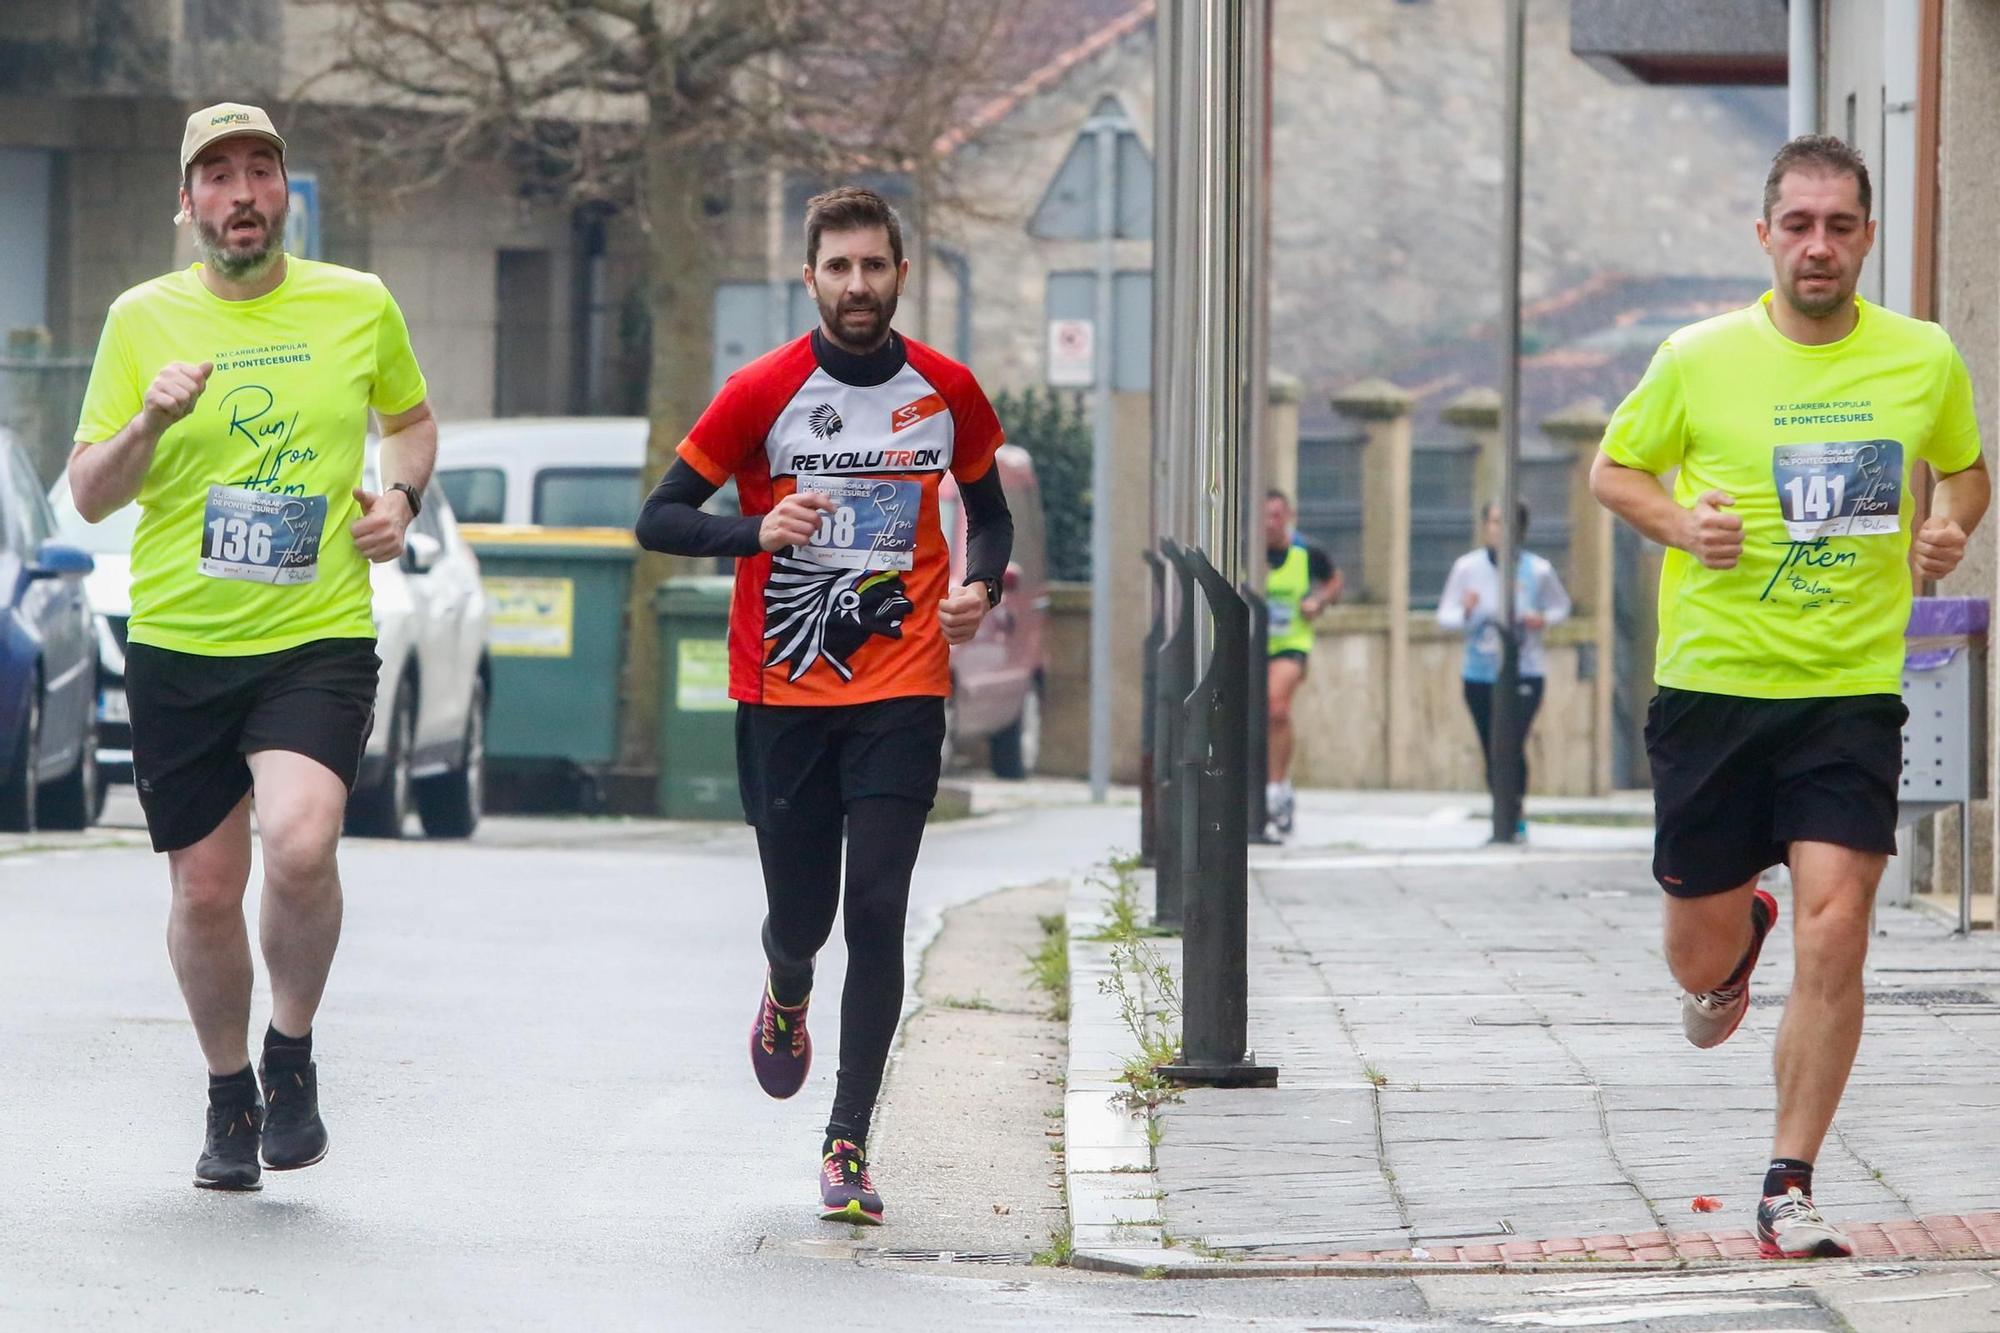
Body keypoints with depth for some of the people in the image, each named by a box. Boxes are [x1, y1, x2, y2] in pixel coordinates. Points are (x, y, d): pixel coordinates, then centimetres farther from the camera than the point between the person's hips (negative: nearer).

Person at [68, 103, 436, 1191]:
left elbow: (410, 417, 24)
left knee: (301, 846, -24)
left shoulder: (359, 306, 4)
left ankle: (292, 1051, 1)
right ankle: (230, 1096, 29)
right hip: (177, 645, 1)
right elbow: (88, 496, 1)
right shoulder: (143, 319, 2)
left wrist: (399, 498, 4)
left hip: (320, 637, -1)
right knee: (205, 890, 5)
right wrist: (150, 423, -17)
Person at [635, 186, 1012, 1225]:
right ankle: (787, 995, 44)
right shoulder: (762, 392, -4)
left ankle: (849, 1143, -6)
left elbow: (990, 514, 20)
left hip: (903, 691, 1)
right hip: (783, 695, -1)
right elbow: (659, 518, -2)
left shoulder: (946, 392, 4)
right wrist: (756, 532, -20)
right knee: (800, 918, 5)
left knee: (877, 913, -11)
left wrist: (979, 586, -2)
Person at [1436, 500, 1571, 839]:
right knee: (1491, 751, 6)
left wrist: (1544, 620, -9)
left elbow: (1561, 607, 14)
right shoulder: (1467, 567, -2)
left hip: (1524, 674, -2)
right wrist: (1464, 613, -22)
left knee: (1511, 745, -17)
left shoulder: (1538, 570, -2)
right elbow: (1445, 615, 0)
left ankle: (1514, 821, -11)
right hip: (1480, 675, 2)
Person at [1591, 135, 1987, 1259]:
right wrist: (1678, 522, -10)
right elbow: (1615, 469, 11)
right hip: (1713, 684, 0)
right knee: (1702, 957, 7)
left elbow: (1967, 470, 20)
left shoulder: (1926, 361, 2)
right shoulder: (1700, 360, -3)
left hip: (1854, 690, 0)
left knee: (1834, 931, -15)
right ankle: (1741, 933, 48)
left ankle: (1791, 1189, -4)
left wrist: (1951, 527, -2)